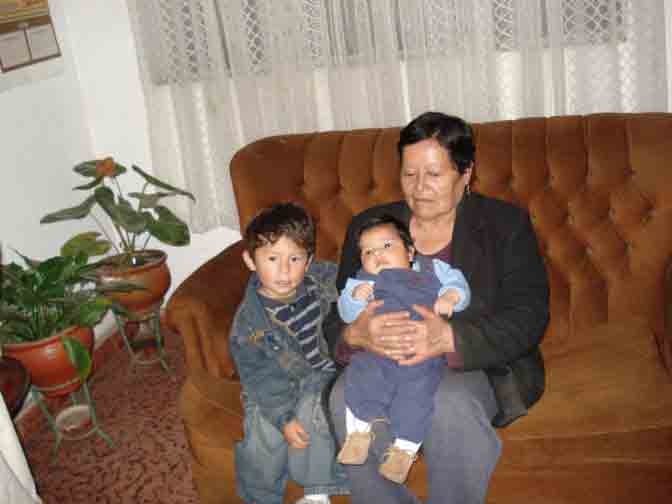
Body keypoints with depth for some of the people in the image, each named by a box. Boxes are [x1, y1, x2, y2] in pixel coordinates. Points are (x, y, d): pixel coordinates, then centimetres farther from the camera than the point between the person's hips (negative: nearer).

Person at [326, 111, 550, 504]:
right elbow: (335, 319, 4)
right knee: (346, 399, -28)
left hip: (478, 366, -2)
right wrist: (356, 334, -23)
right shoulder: (367, 227, 8)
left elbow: (528, 318, -11)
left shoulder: (506, 224, 0)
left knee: (450, 406, -35)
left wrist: (448, 339, -29)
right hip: (386, 367, 3)